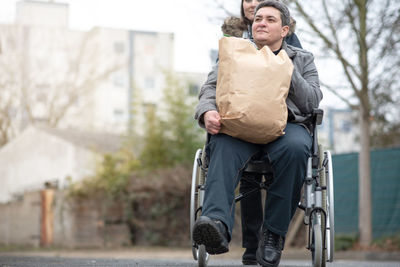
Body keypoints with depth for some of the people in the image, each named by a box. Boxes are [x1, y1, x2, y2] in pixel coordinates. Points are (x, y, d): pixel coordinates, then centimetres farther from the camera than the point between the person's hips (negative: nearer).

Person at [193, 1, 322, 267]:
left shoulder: (303, 59, 23)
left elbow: (312, 102, 8)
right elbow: (210, 88, 8)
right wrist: (208, 111, -17)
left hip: (286, 125, 0)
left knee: (296, 147, -38)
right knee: (223, 145, -37)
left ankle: (274, 232, -27)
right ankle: (218, 225, -58)